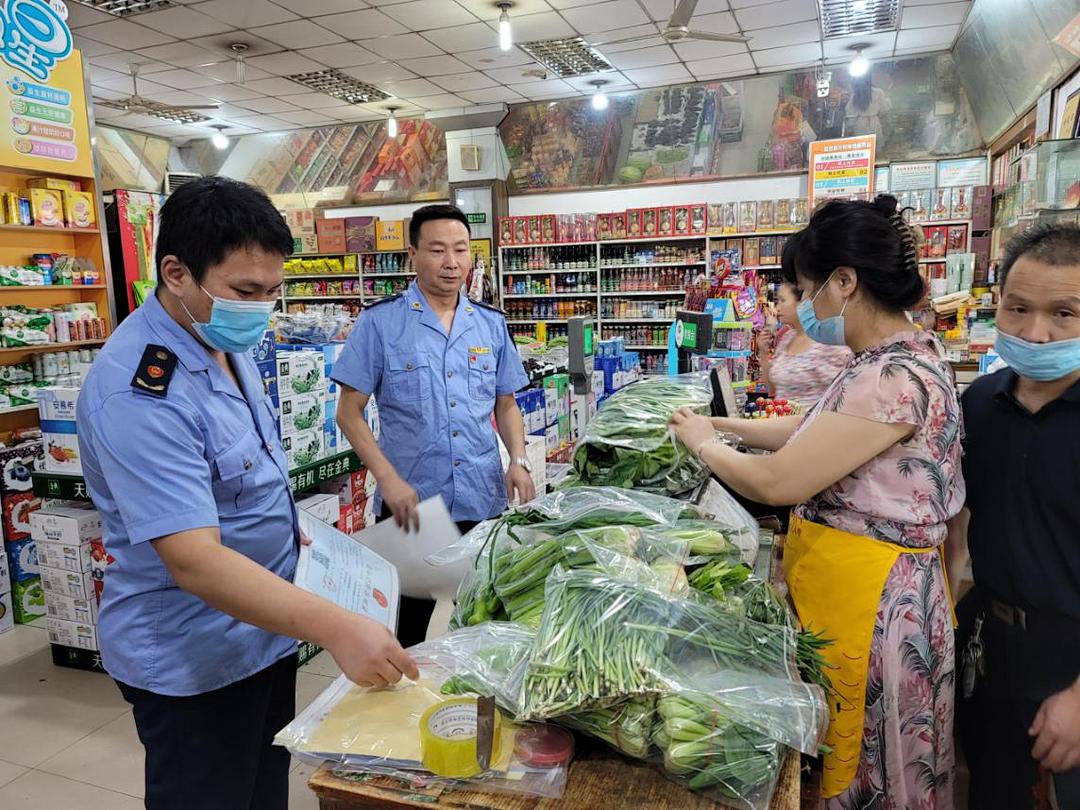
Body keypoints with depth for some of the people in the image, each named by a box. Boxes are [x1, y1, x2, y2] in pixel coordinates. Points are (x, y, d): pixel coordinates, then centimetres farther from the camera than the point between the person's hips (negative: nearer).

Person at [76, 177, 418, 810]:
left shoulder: (225, 341, 1)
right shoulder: (141, 393, -29)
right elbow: (195, 561, -34)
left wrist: (287, 531, 8)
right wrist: (336, 627, -39)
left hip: (265, 630, 8)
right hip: (194, 663, -8)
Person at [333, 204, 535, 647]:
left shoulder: (491, 324, 5)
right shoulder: (380, 322, -5)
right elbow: (350, 413, -5)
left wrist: (518, 461, -5)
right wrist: (388, 479, -17)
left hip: (485, 503, 3)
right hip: (410, 503, -3)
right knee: (407, 631, 13)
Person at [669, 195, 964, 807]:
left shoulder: (895, 378, -26)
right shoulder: (900, 357, 6)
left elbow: (778, 482, -26)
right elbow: (815, 431, 17)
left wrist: (703, 443, -9)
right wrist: (726, 424, 11)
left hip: (869, 596, -9)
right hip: (855, 579, 9)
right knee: (839, 747, 25)